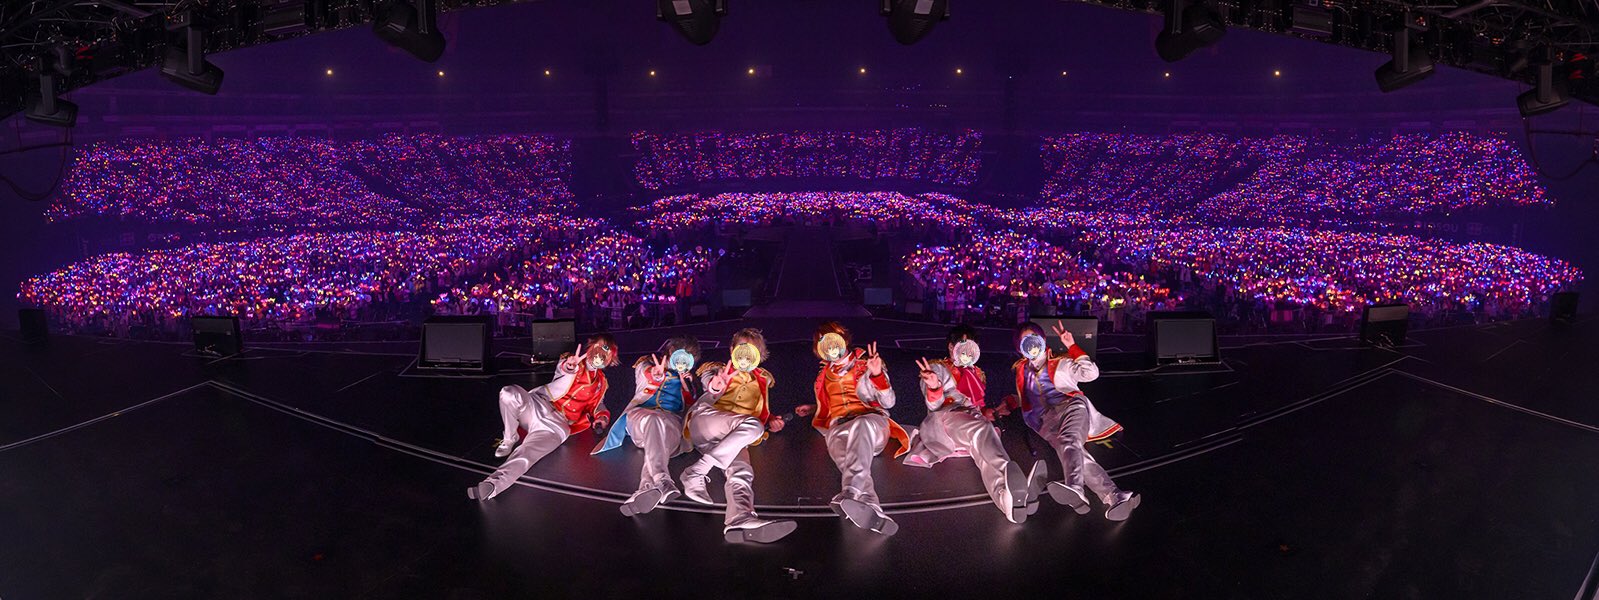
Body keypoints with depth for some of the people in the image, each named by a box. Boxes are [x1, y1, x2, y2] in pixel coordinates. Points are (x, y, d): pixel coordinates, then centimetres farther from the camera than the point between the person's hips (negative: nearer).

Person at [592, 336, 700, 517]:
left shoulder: (687, 378, 33)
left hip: (672, 419, 2)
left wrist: (687, 388, 8)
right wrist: (657, 374, -25)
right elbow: (646, 371, -2)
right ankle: (662, 482, -62)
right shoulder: (646, 364, 23)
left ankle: (649, 487, -64)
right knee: (653, 420, -40)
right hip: (641, 413, -2)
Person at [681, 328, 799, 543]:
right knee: (753, 425, -32)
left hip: (731, 439, 3)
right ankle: (697, 471, -34)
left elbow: (761, 414, 35)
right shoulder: (720, 370, 20)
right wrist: (715, 388, -26)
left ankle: (740, 520, -61)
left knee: (742, 471, -31)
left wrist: (770, 421, 11)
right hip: (705, 420, -3)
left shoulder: (762, 382, 32)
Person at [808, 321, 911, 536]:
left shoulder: (864, 363, 19)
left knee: (862, 424, -43)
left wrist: (877, 374, -6)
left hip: (872, 420, -2)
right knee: (845, 455, -38)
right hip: (838, 427, 2)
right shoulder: (824, 377, 32)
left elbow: (888, 402, 7)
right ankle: (872, 511, -68)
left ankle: (850, 493, -66)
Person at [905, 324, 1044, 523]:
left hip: (974, 421, 6)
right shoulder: (938, 368, 16)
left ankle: (1007, 496, -68)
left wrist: (984, 412, 13)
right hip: (947, 417, -6)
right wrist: (934, 388, -20)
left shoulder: (977, 373, 35)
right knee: (981, 429, -40)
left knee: (984, 451, -33)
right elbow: (934, 405, 3)